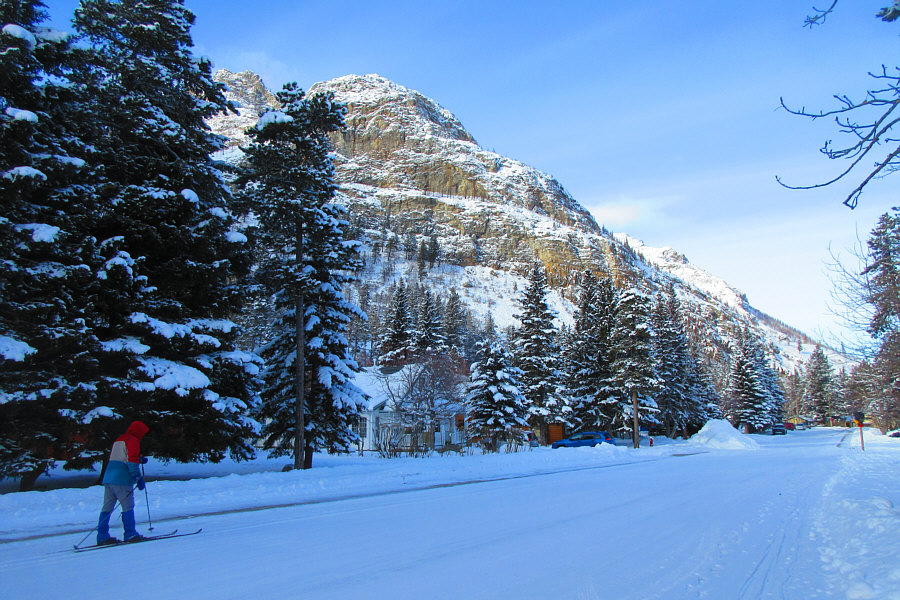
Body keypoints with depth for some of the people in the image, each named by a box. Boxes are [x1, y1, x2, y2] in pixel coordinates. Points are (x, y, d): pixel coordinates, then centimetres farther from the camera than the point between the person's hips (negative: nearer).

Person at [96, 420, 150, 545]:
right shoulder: (133, 440, -4)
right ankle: (130, 534, 1)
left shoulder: (118, 440, 23)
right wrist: (138, 478, -15)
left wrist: (139, 460, 31)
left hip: (108, 478, 8)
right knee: (128, 507, -2)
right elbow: (132, 461, -14)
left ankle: (102, 536, 8)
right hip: (122, 480, -8)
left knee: (107, 507, 8)